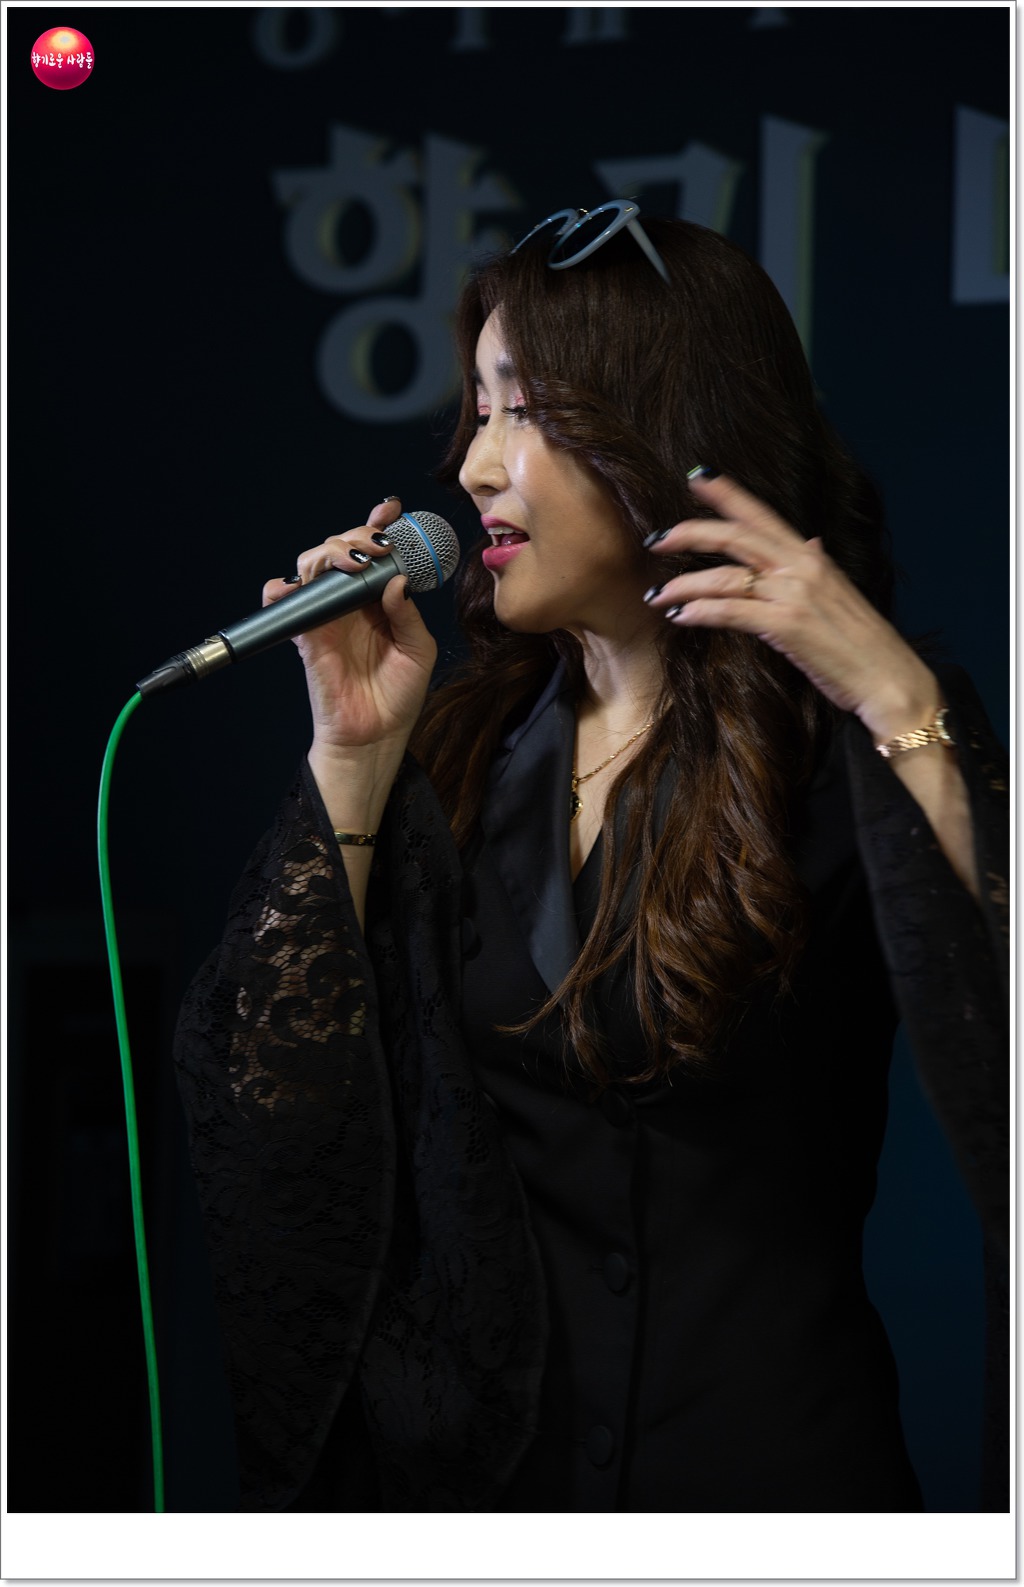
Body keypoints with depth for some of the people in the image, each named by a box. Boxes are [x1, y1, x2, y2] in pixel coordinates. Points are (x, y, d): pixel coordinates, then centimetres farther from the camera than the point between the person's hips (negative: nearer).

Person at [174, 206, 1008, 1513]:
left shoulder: (843, 753, -11)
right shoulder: (459, 747, 2)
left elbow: (1004, 1055, -26)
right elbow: (278, 1101, -3)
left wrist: (899, 706, -28)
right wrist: (352, 754, -9)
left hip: (765, 1449, -4)